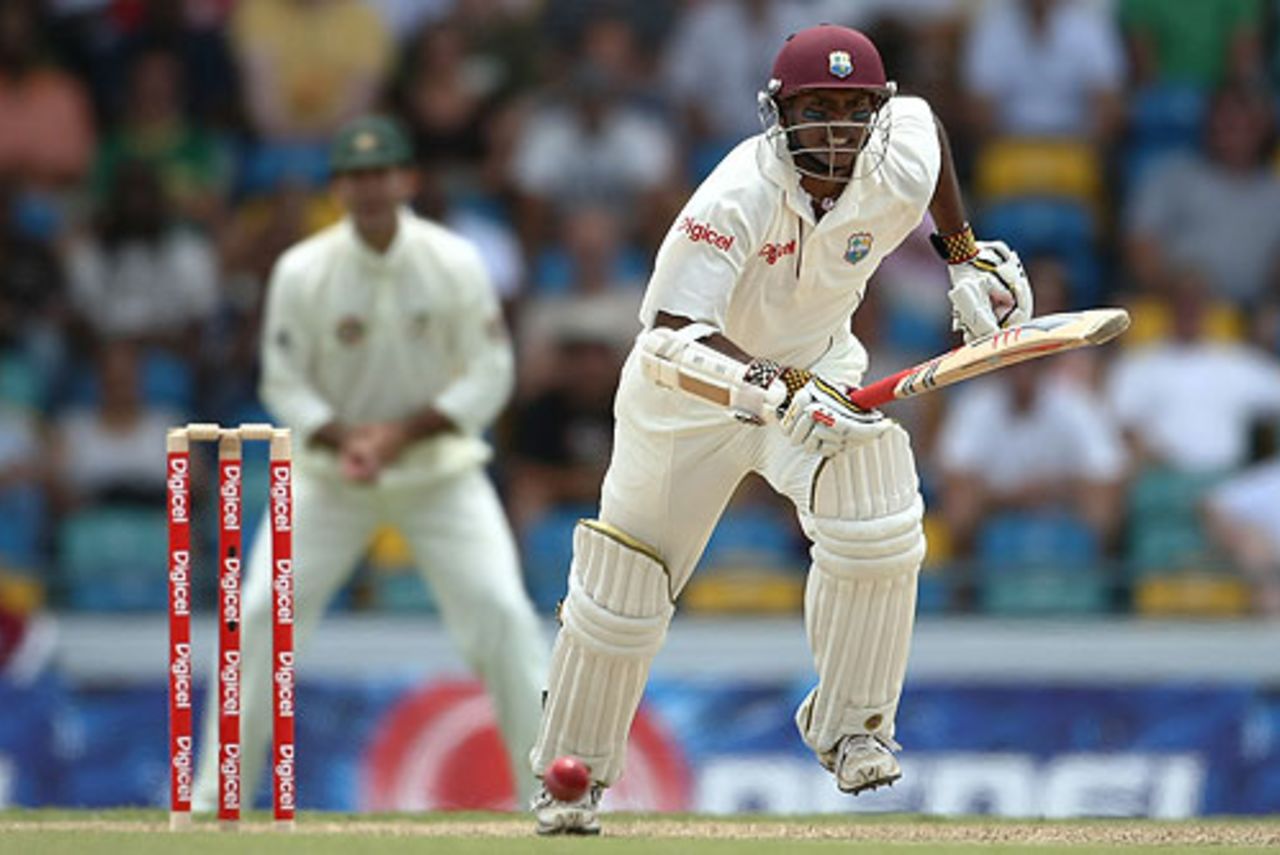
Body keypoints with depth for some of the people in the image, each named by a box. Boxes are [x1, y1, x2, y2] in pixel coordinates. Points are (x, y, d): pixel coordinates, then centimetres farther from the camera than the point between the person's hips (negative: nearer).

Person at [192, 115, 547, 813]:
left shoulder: (455, 263, -13)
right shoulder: (302, 271, -12)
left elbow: (490, 376, -9)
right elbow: (283, 384, -5)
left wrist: (404, 431, -20)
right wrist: (342, 436, -24)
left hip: (438, 463, 0)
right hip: (328, 468, 0)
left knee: (504, 616, -13)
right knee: (261, 616, -8)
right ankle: (215, 797, 3)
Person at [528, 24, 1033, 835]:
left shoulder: (900, 174, -22)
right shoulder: (740, 196, -35)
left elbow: (923, 117, 5)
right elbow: (671, 335, -42)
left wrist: (967, 254, 5)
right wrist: (782, 391, -54)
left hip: (817, 366, 2)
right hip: (695, 377, -2)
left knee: (877, 529, -26)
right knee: (625, 586, 8)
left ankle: (850, 725, -4)